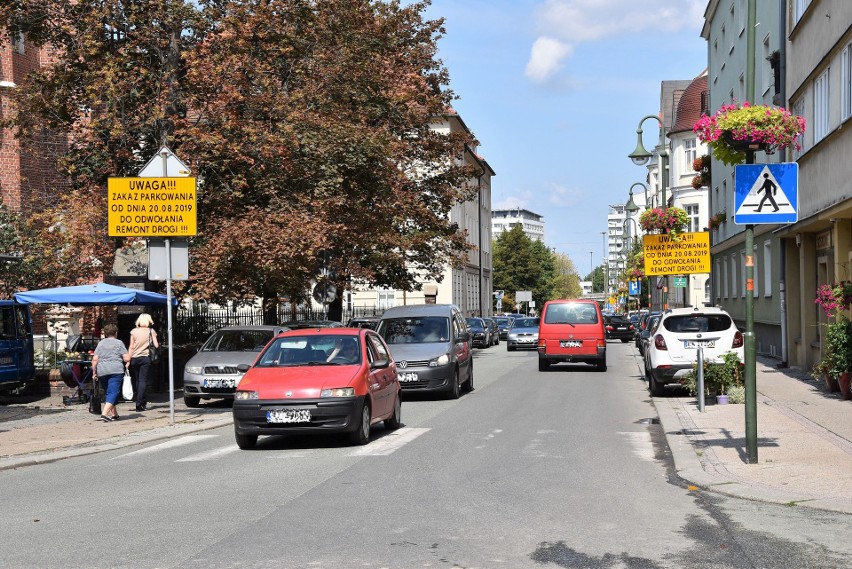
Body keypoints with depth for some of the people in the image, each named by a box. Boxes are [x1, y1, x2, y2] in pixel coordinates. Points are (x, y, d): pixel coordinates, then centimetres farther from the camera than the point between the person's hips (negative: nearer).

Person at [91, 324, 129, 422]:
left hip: (102, 372, 5)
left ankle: (114, 414, 23)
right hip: (116, 371, -5)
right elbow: (127, 358, -4)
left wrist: (94, 373, 13)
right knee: (113, 393, -8)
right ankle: (104, 413, -24)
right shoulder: (119, 343, 4)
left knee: (109, 392, 18)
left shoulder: (100, 343, 15)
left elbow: (95, 359, 8)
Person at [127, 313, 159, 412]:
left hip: (134, 358, 2)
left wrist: (128, 360, 4)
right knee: (142, 380, -4)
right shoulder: (151, 331, 1)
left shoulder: (134, 331, 4)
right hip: (145, 358, -2)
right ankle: (139, 403, -13)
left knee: (136, 380, 12)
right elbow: (156, 345, -1)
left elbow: (131, 347, 2)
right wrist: (158, 343, 22)